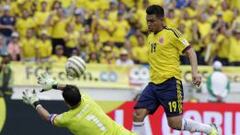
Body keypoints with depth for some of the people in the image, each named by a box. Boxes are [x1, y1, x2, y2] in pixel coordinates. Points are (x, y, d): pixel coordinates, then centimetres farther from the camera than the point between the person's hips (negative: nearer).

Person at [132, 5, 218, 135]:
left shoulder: (171, 33, -6)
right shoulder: (150, 36, 15)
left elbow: (190, 51, -8)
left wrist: (195, 72, -20)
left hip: (170, 82, -7)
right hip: (154, 84, 7)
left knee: (175, 123, -9)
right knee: (138, 114, -8)